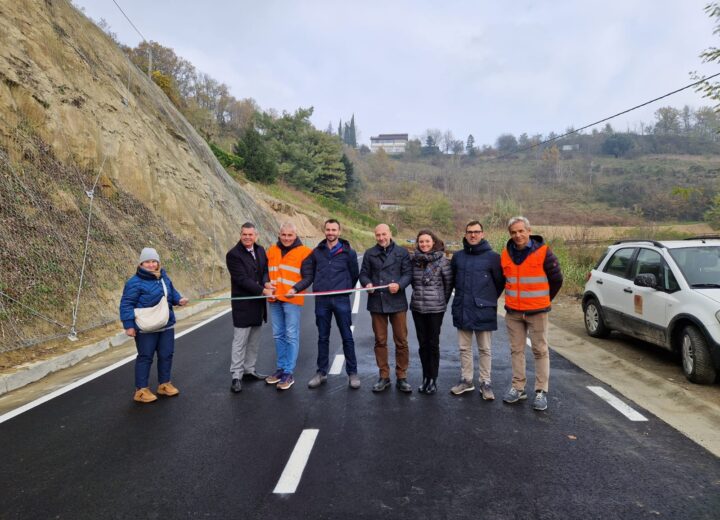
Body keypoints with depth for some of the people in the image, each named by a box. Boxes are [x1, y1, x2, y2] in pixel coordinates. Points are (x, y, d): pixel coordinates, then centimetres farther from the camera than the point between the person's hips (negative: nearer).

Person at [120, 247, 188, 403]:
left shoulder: (164, 277, 5)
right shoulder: (135, 282, -15)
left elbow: (172, 292, 20)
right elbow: (126, 304, -16)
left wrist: (179, 299, -1)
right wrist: (129, 325, -21)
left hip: (166, 326, 7)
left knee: (166, 355, 14)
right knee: (145, 357, 3)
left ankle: (164, 384, 30)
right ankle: (141, 390, 15)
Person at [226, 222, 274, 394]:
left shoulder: (260, 250, 8)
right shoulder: (233, 254, -13)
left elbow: (266, 269, 8)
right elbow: (242, 279, -18)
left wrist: (267, 283, -15)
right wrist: (263, 291, -21)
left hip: (258, 302, 6)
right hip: (243, 304, -6)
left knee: (254, 340, 14)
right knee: (240, 341, -1)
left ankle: (249, 369, 28)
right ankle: (236, 376, 7)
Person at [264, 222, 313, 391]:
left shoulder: (304, 252, -4)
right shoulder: (272, 250, 11)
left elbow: (308, 277, -8)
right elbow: (265, 271, 15)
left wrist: (295, 289, -23)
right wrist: (266, 283, -6)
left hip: (292, 300, -5)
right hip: (275, 299, 6)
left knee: (291, 336, 0)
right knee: (278, 335, 14)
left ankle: (289, 373, 6)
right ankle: (281, 368, 26)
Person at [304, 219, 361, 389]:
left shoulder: (348, 252, 0)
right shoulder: (317, 252, 6)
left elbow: (354, 274, 9)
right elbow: (311, 272, 17)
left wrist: (345, 289, 10)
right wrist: (319, 286, 12)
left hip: (341, 300, -2)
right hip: (321, 300, 2)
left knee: (347, 337, 4)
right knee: (323, 338, 10)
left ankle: (352, 373, 14)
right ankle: (321, 372, 20)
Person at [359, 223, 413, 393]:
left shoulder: (402, 252, 4)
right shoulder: (369, 253, 9)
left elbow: (408, 273, 0)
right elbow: (364, 273, 10)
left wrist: (399, 284, -18)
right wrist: (367, 283, -11)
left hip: (397, 302, -1)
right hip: (376, 302, 2)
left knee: (401, 341, 4)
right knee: (380, 341, 9)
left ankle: (401, 376, 17)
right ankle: (384, 376, 21)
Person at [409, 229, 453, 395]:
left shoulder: (441, 260, -7)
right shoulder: (414, 259, 2)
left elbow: (449, 282, -1)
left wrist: (443, 300, 5)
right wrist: (419, 294, 11)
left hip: (436, 308, -3)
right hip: (417, 307, 3)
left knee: (433, 344, 4)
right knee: (423, 344, 11)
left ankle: (433, 379, 15)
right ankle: (425, 377, 23)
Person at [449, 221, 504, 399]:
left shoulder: (492, 257, -6)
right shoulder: (458, 256, 4)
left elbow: (500, 282, 0)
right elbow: (452, 279, 16)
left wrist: (489, 299, 7)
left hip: (484, 311, -3)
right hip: (462, 310, 3)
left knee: (485, 349, 8)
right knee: (464, 348, 13)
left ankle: (486, 382, 19)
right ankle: (466, 380, 25)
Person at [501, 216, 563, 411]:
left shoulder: (543, 252, -9)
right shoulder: (506, 254, 3)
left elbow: (556, 279, 1)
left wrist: (543, 300, 9)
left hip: (537, 312, -4)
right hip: (513, 312, 4)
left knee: (540, 351, 3)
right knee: (516, 350, 11)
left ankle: (541, 392, 11)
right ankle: (518, 387, 22)